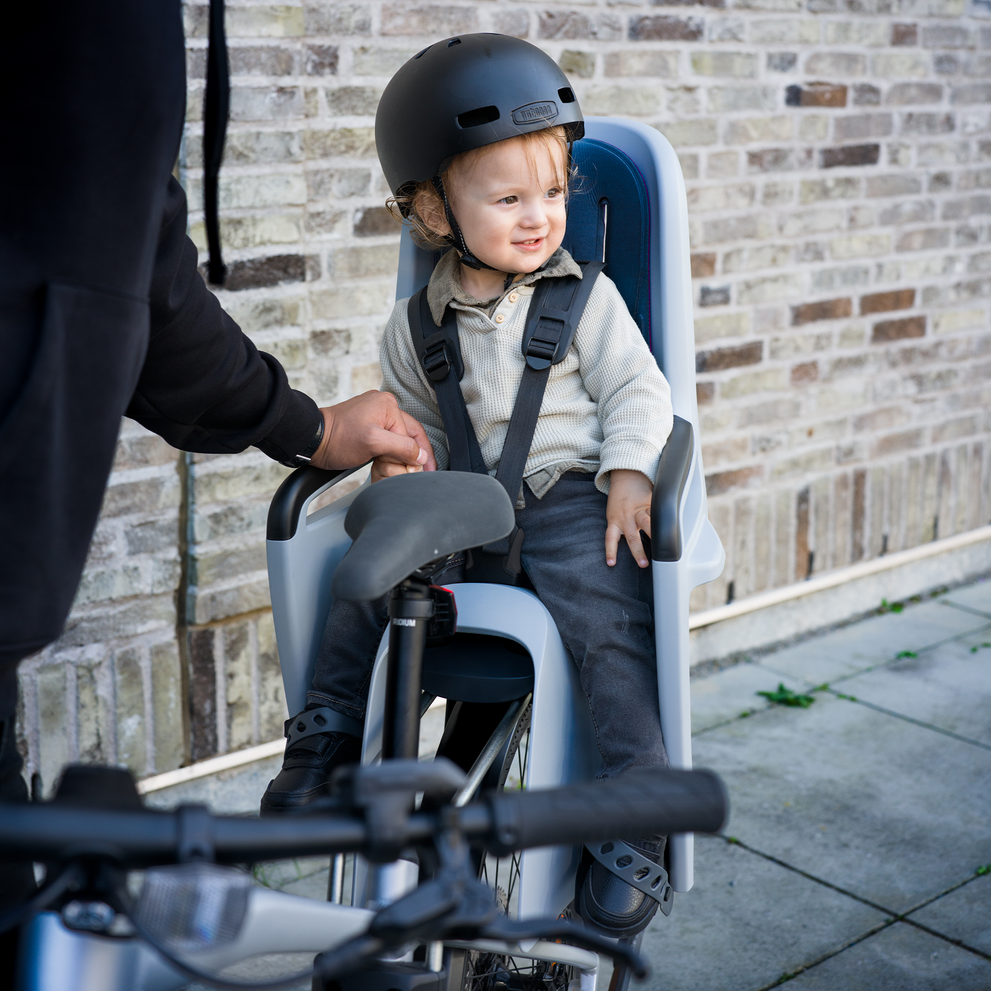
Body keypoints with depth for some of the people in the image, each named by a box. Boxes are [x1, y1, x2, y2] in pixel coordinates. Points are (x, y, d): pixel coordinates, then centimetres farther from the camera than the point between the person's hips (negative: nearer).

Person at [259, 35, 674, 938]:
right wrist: (397, 460, 0)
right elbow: (414, 415, 21)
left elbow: (639, 389, 0)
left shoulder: (586, 297, 3)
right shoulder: (419, 323, 10)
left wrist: (629, 472, -16)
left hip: (571, 498, -3)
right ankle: (328, 740, 3)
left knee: (610, 624, -26)